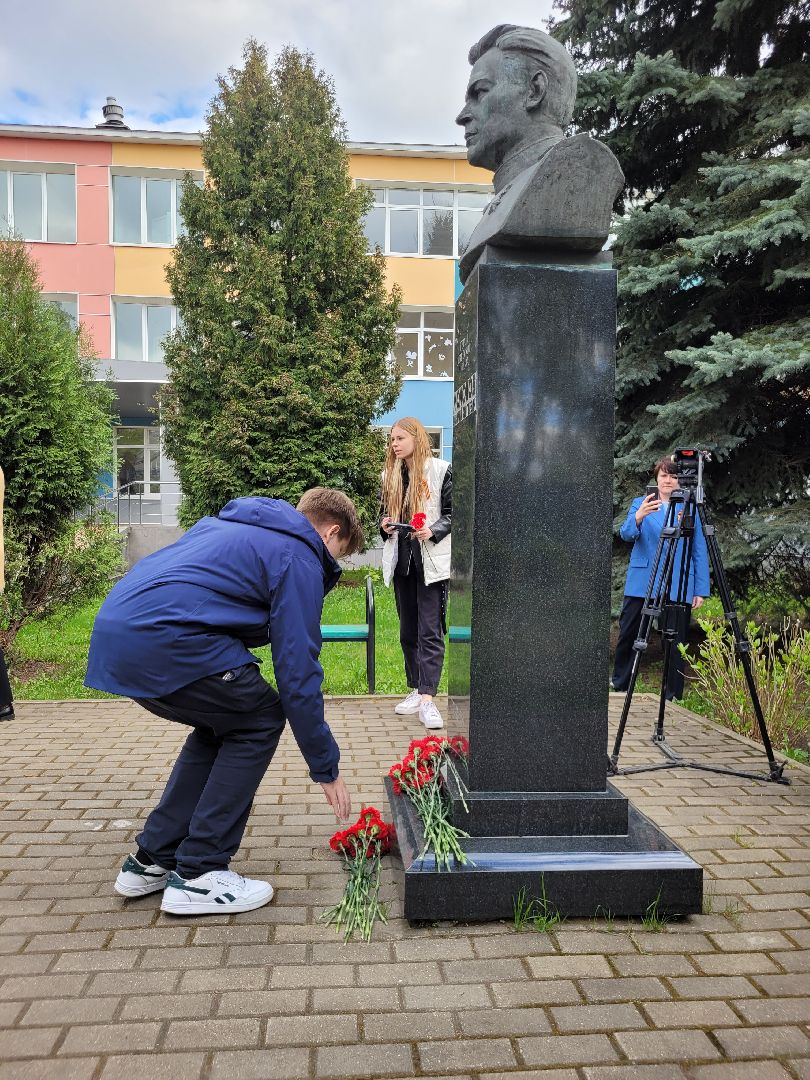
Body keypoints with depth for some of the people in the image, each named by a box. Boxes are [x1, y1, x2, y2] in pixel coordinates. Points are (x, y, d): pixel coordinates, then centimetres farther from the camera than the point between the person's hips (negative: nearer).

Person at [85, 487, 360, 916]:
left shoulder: (234, 524, 28)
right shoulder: (298, 558, 1)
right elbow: (298, 674, -3)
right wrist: (326, 768, 6)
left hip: (114, 631, 9)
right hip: (164, 639, -9)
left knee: (223, 723, 23)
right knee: (260, 721, 8)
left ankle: (151, 860, 26)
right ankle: (199, 874, 9)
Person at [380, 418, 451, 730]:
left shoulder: (441, 471, -3)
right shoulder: (390, 475, 13)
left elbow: (453, 513, -3)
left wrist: (432, 531, -20)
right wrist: (385, 526, -2)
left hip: (431, 561, -6)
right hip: (401, 560, 6)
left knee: (430, 631, -9)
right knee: (408, 630, 11)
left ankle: (427, 698, -10)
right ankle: (416, 689, 22)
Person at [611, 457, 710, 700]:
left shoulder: (691, 509, 7)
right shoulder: (640, 504, 9)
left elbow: (700, 553, 5)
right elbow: (626, 534, -8)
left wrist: (701, 590, -2)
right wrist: (639, 517, -29)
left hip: (679, 586, -1)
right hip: (641, 583, 1)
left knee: (675, 643, 3)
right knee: (627, 635, 6)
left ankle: (673, 698, 15)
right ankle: (619, 685, 24)